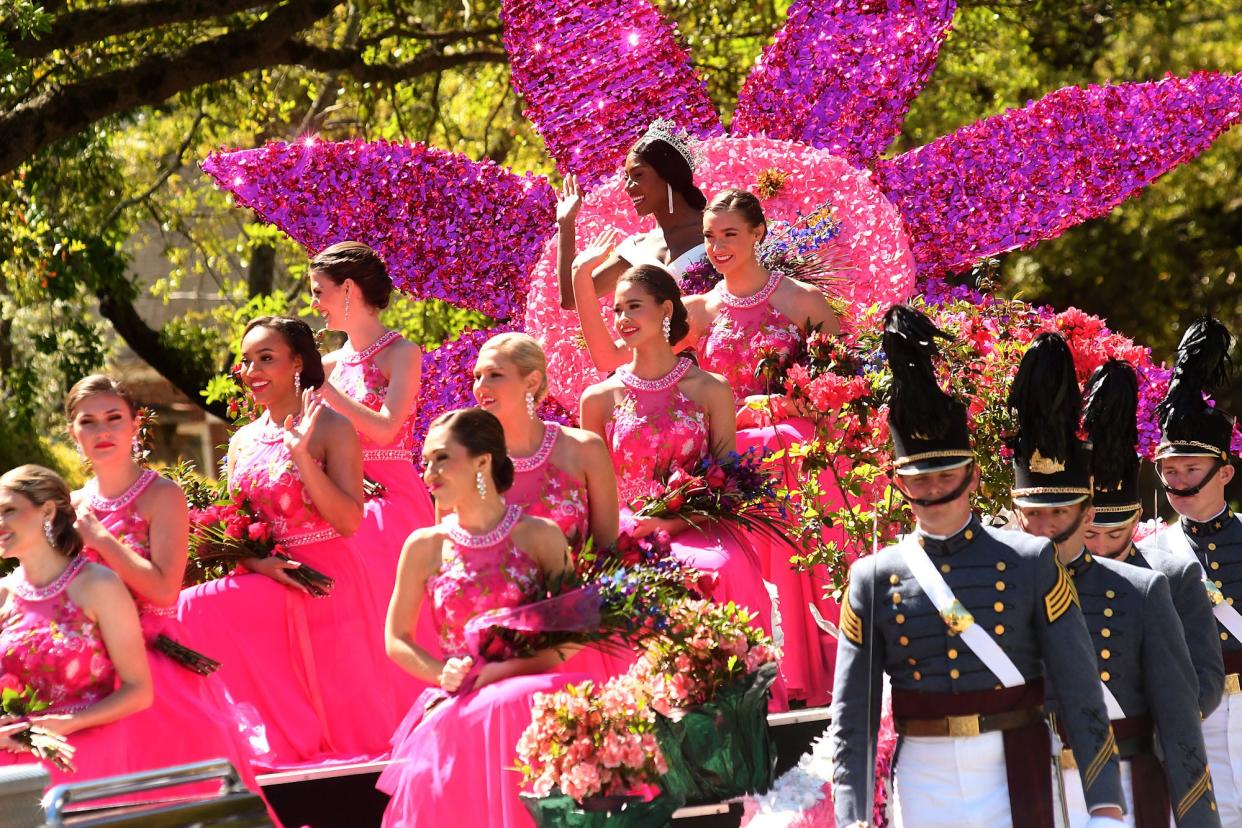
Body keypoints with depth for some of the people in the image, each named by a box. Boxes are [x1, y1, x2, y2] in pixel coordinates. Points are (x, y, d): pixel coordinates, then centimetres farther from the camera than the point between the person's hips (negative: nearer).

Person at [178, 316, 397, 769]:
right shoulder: (243, 441, 14)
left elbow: (349, 522, -15)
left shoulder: (331, 428, -5)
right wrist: (256, 561, -9)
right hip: (269, 579, 6)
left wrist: (301, 455, -22)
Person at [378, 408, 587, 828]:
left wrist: (497, 674, -14)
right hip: (457, 707, 0)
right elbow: (397, 640, 12)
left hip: (528, 697, 0)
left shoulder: (540, 537, 2)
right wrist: (441, 674, -9)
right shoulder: (424, 548, 7)